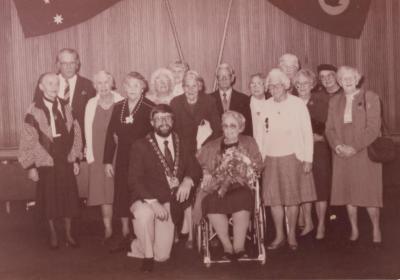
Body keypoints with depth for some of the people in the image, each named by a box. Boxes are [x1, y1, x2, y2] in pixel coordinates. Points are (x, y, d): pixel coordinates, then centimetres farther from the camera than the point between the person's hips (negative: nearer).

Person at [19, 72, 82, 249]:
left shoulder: (65, 108, 2)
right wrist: (30, 166, -9)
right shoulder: (34, 111, -9)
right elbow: (28, 140, -7)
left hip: (66, 161, 3)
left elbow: (75, 134, 7)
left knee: (69, 198, 7)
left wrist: (76, 159, 4)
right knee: (50, 200, 9)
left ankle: (68, 233, 23)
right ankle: (53, 233, 28)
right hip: (46, 163, -3)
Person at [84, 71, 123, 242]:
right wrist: (90, 155, -1)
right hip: (98, 155, 2)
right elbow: (88, 130, 6)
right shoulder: (91, 104, 8)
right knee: (103, 191, 2)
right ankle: (108, 229, 10)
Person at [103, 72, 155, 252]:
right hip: (122, 161, 5)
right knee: (121, 195, 8)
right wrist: (107, 161, 4)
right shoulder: (118, 108, 7)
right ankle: (125, 235, 21)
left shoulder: (150, 109, -8)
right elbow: (111, 135, 7)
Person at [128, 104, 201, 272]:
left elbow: (195, 168, 9)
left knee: (162, 256, -4)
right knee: (144, 214, -39)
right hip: (146, 200, -3)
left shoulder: (181, 143, 9)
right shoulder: (140, 146, -3)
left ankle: (137, 247, 31)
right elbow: (135, 181, -11)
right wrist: (153, 202, -26)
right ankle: (147, 255, -10)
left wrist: (188, 180, -16)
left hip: (170, 204, 3)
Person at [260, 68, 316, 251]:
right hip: (270, 158, 3)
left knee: (292, 198, 4)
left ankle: (292, 235, 18)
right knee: (273, 198, 4)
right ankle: (279, 236, 17)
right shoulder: (266, 106, 7)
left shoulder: (297, 104, -2)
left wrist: (308, 159, -7)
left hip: (292, 157, -3)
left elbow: (307, 133, -2)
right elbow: (261, 133, 9)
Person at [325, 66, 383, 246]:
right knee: (348, 193, 6)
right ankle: (354, 230, 20)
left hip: (365, 153, -3)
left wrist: (355, 147, -16)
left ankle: (376, 229, 17)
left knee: (369, 193, -1)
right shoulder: (334, 101, 11)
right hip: (342, 155, 3)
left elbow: (373, 127, -10)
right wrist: (337, 145, -11)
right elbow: (329, 128, 7)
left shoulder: (370, 98, -2)